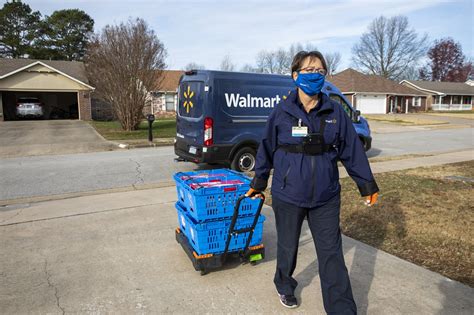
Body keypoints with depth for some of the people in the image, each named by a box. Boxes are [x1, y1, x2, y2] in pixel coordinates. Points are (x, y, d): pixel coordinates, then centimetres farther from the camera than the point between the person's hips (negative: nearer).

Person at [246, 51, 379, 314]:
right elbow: (266, 149, 2)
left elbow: (352, 150, 4)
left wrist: (367, 185, 6)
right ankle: (284, 286, 46)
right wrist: (258, 184, 8)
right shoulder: (282, 112, -6)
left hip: (326, 196, 1)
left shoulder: (335, 112, -2)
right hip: (288, 195, 0)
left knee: (331, 253, 7)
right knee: (288, 247, 19)